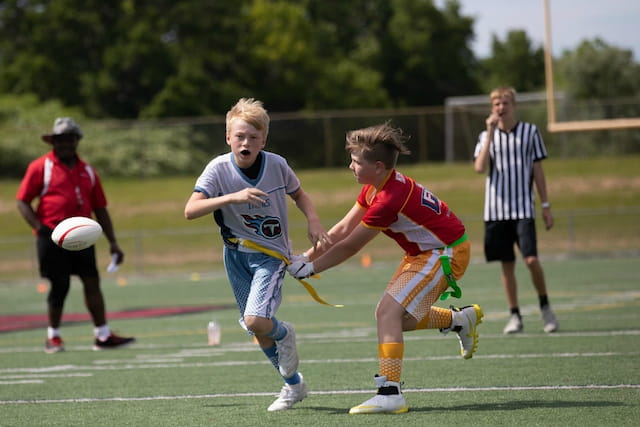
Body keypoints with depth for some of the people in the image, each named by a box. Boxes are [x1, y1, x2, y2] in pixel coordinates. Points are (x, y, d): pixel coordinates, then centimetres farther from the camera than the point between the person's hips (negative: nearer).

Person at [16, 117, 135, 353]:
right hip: (53, 235, -4)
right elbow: (22, 201, -1)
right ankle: (53, 336, 14)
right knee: (59, 285, -2)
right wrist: (41, 228, -13)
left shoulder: (87, 172, 14)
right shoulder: (40, 167, 1)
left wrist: (112, 242, 12)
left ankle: (103, 335, 3)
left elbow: (100, 209, 17)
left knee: (92, 282, 0)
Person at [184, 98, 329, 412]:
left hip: (271, 254, -2)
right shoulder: (219, 169, -15)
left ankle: (283, 333, 13)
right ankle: (293, 384, 30)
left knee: (255, 321, -23)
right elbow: (190, 210, -27)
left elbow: (298, 194, 10)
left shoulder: (276, 165, -12)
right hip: (236, 254, 2)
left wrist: (313, 220, -8)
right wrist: (233, 197, -38)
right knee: (258, 330, 9)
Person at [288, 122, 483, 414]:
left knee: (389, 312, -20)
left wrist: (311, 268, -12)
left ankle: (389, 393, -24)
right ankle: (460, 319, 33)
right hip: (423, 253, 10)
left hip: (444, 254, -10)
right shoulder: (374, 187, 0)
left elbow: (349, 246, -21)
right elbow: (343, 229, 3)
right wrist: (306, 257, -3)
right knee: (394, 316, 14)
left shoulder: (389, 199, -29)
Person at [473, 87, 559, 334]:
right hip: (496, 210, 2)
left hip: (523, 209, -2)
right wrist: (490, 133, -12)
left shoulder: (530, 132, 4)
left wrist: (545, 206, 3)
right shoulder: (486, 136, 7)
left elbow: (538, 170, 7)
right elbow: (480, 168, -9)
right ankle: (515, 316, 11)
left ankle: (545, 306, 8)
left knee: (531, 260, -13)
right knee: (507, 265, 3)